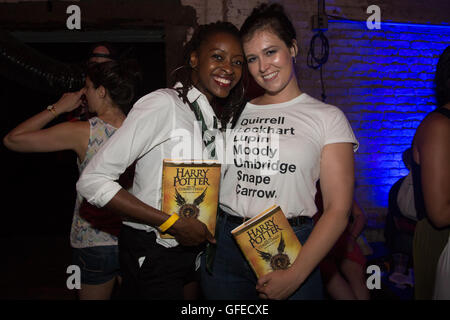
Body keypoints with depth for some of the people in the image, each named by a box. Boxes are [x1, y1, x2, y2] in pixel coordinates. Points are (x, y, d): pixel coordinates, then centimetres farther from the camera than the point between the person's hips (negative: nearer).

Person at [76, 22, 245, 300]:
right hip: (152, 255, -7)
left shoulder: (214, 119, 6)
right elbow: (92, 180, -23)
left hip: (192, 246, 8)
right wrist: (172, 223, -24)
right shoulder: (162, 104, -19)